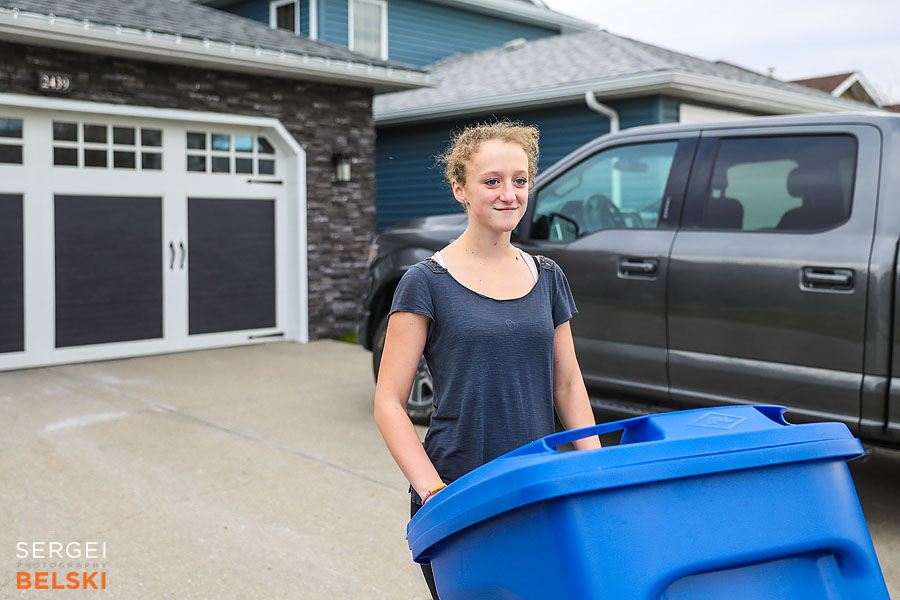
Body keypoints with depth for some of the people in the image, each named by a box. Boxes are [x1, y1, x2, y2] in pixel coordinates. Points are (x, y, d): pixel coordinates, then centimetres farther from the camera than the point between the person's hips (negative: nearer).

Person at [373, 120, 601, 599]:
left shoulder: (547, 278, 7)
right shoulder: (427, 282, -7)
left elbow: (568, 383, 11)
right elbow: (389, 404, -8)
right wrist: (432, 489, -18)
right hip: (456, 499, -4)